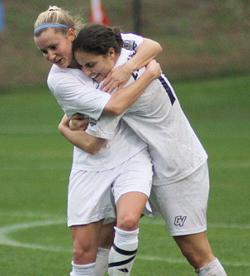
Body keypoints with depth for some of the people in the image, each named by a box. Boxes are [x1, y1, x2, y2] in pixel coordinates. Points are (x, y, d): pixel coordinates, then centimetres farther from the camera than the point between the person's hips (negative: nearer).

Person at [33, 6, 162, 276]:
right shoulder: (58, 80, -13)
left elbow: (153, 46, -8)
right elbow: (113, 105, -21)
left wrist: (127, 68, -24)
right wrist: (150, 73, -16)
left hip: (131, 155, 1)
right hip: (92, 164, -1)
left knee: (127, 221, -26)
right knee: (83, 251, -4)